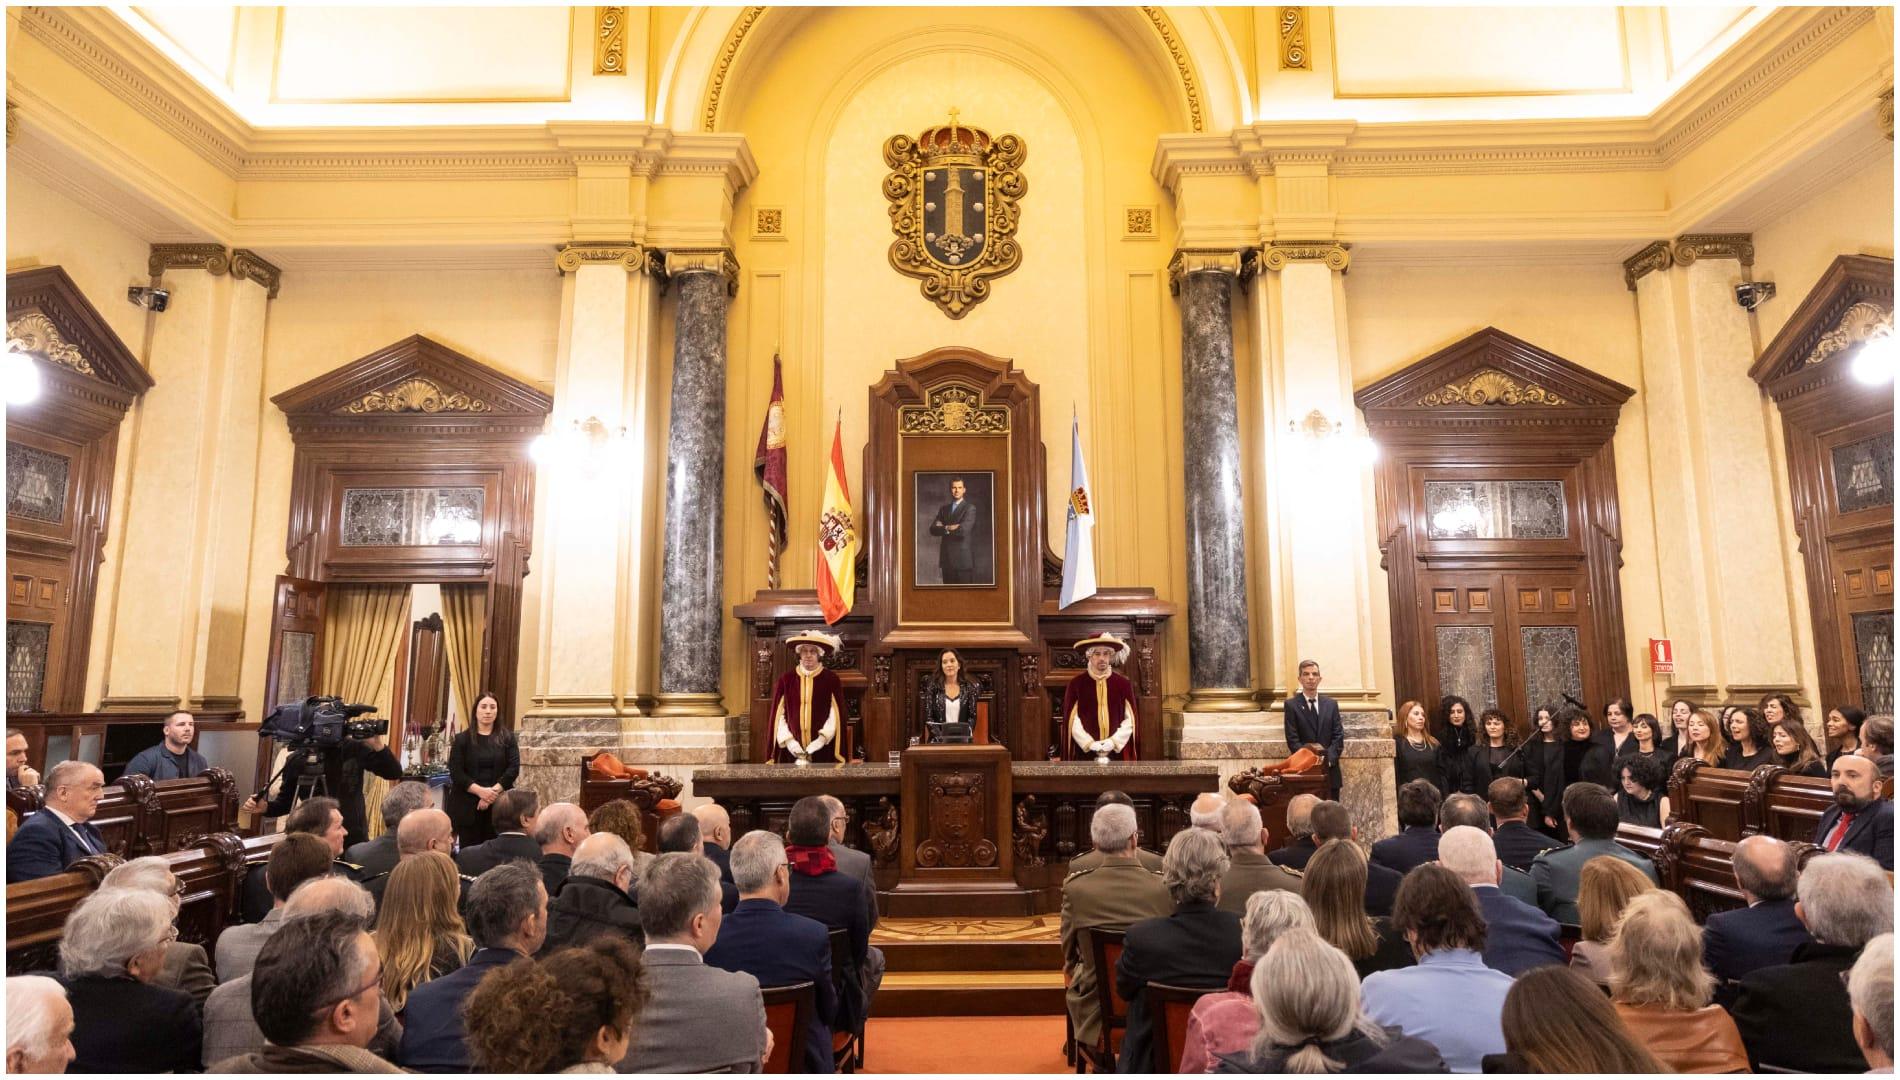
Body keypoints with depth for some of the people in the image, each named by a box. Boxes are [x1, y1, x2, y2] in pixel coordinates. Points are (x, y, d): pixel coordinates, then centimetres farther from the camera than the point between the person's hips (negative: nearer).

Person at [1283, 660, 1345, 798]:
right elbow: (1292, 740, -4)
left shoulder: (1331, 704, 12)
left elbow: (1338, 736, 6)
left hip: (1330, 770, 3)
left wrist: (1327, 758, -10)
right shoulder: (1291, 705, 1)